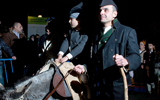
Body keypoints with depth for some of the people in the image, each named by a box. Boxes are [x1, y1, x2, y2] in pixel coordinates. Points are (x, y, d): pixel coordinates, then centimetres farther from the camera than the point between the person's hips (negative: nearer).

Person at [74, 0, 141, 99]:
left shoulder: (128, 32, -3)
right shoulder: (98, 36, 17)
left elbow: (136, 58, -14)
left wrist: (125, 61, -35)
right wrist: (85, 67, 6)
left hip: (117, 87, -5)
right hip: (100, 86, 5)